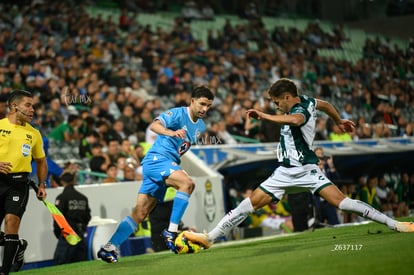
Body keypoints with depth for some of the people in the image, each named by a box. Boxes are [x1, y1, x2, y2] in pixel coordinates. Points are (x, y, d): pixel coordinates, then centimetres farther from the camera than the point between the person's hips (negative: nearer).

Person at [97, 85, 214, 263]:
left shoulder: (201, 126, 16)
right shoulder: (178, 114, -10)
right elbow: (154, 125, -28)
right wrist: (171, 132, -46)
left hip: (168, 165, 8)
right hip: (156, 159, -8)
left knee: (140, 213, 2)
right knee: (187, 183, -32)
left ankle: (108, 249, 3)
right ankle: (171, 231, -28)